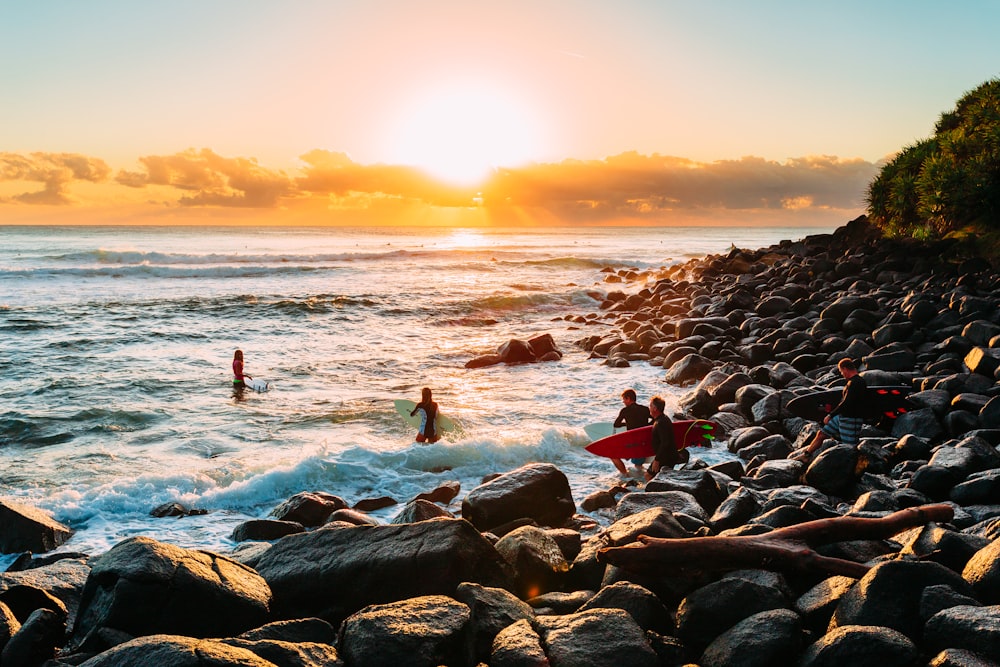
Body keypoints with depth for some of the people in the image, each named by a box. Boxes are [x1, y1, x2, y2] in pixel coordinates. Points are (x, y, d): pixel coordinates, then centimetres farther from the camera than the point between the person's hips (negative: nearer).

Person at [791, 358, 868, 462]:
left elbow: (846, 403, -24)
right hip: (842, 417, 10)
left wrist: (831, 415, -18)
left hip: (851, 420, -10)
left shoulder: (855, 383, -19)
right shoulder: (852, 382, 12)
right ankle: (806, 454, 28)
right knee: (821, 434, 16)